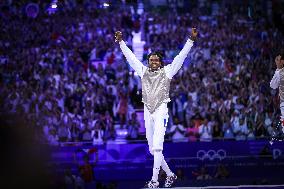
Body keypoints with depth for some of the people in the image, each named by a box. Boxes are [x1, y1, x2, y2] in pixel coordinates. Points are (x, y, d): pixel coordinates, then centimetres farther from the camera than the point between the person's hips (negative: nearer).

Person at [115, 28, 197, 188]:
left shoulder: (167, 71, 3)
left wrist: (191, 40, -10)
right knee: (153, 149, 8)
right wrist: (121, 42, 12)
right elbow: (130, 57, 14)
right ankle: (170, 174, 22)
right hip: (147, 112, 5)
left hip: (161, 111, -5)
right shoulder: (143, 71, 12)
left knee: (157, 147, -15)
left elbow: (181, 57, -3)